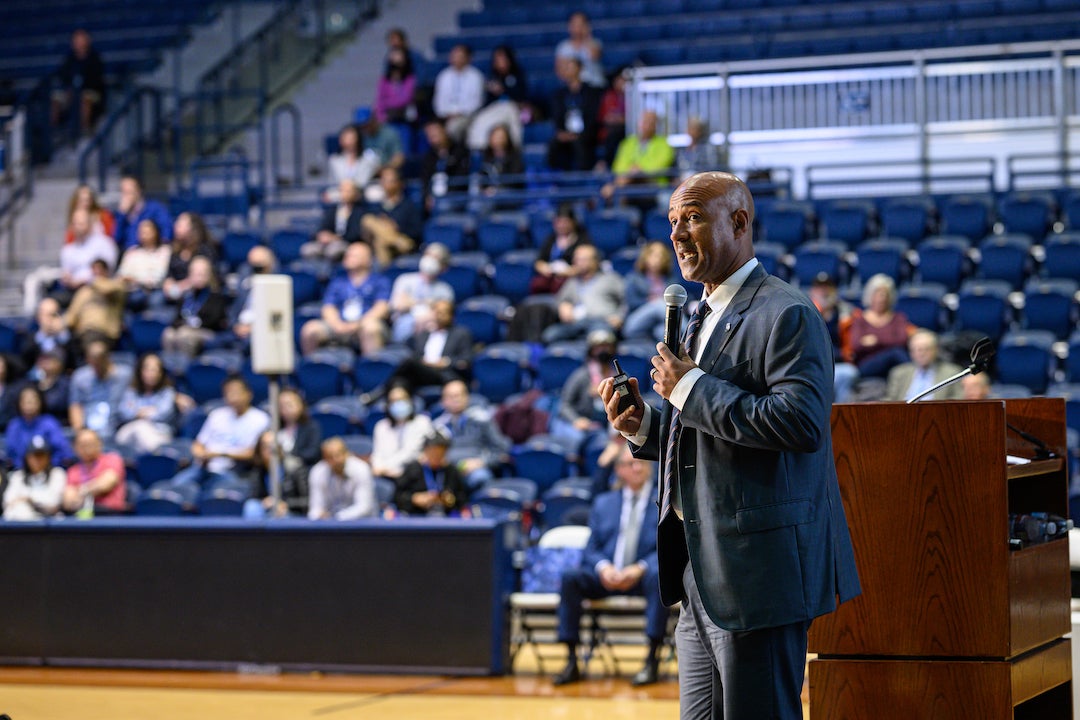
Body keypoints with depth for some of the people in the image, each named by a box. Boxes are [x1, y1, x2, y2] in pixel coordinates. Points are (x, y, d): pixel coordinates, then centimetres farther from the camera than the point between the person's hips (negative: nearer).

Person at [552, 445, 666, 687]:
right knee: (570, 578, -27)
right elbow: (592, 549, 12)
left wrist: (641, 568, -19)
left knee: (658, 575, -37)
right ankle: (571, 662, -26)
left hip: (643, 577, -2)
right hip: (606, 577, 2)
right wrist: (603, 567, -12)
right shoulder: (603, 503, 19)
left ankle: (653, 660, -34)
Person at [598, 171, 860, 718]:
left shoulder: (786, 315, -12)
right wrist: (644, 426, 5)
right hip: (701, 572, 10)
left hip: (759, 569, -10)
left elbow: (802, 422, -26)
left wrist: (691, 388, -19)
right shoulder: (702, 318, 19)